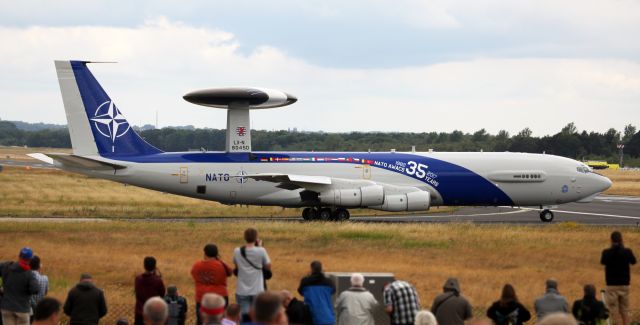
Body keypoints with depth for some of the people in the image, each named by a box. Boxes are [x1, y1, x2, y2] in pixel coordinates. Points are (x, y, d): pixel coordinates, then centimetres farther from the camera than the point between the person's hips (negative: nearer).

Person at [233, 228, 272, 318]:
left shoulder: (237, 251, -4)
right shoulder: (261, 251, -11)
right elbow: (268, 267, 1)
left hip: (242, 291, 1)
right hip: (257, 290, -1)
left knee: (244, 316, 3)